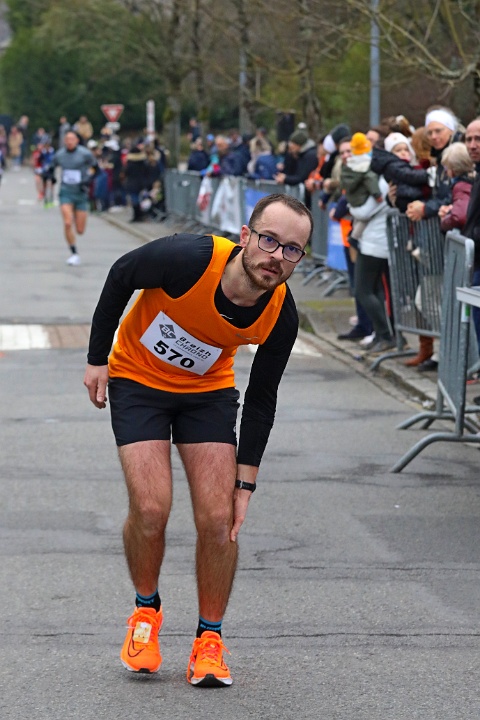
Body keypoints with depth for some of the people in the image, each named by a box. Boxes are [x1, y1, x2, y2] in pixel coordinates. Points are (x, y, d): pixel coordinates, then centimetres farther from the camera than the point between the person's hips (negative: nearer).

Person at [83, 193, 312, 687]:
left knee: (219, 517, -9)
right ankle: (146, 610, 13)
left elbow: (260, 401, -8)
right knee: (150, 508, -16)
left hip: (209, 391, 2)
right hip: (137, 380, -2)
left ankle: (209, 641, 9)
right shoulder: (188, 259, -33)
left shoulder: (281, 316, -22)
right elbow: (120, 276, -13)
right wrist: (98, 359, -7)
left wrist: (245, 482, -9)